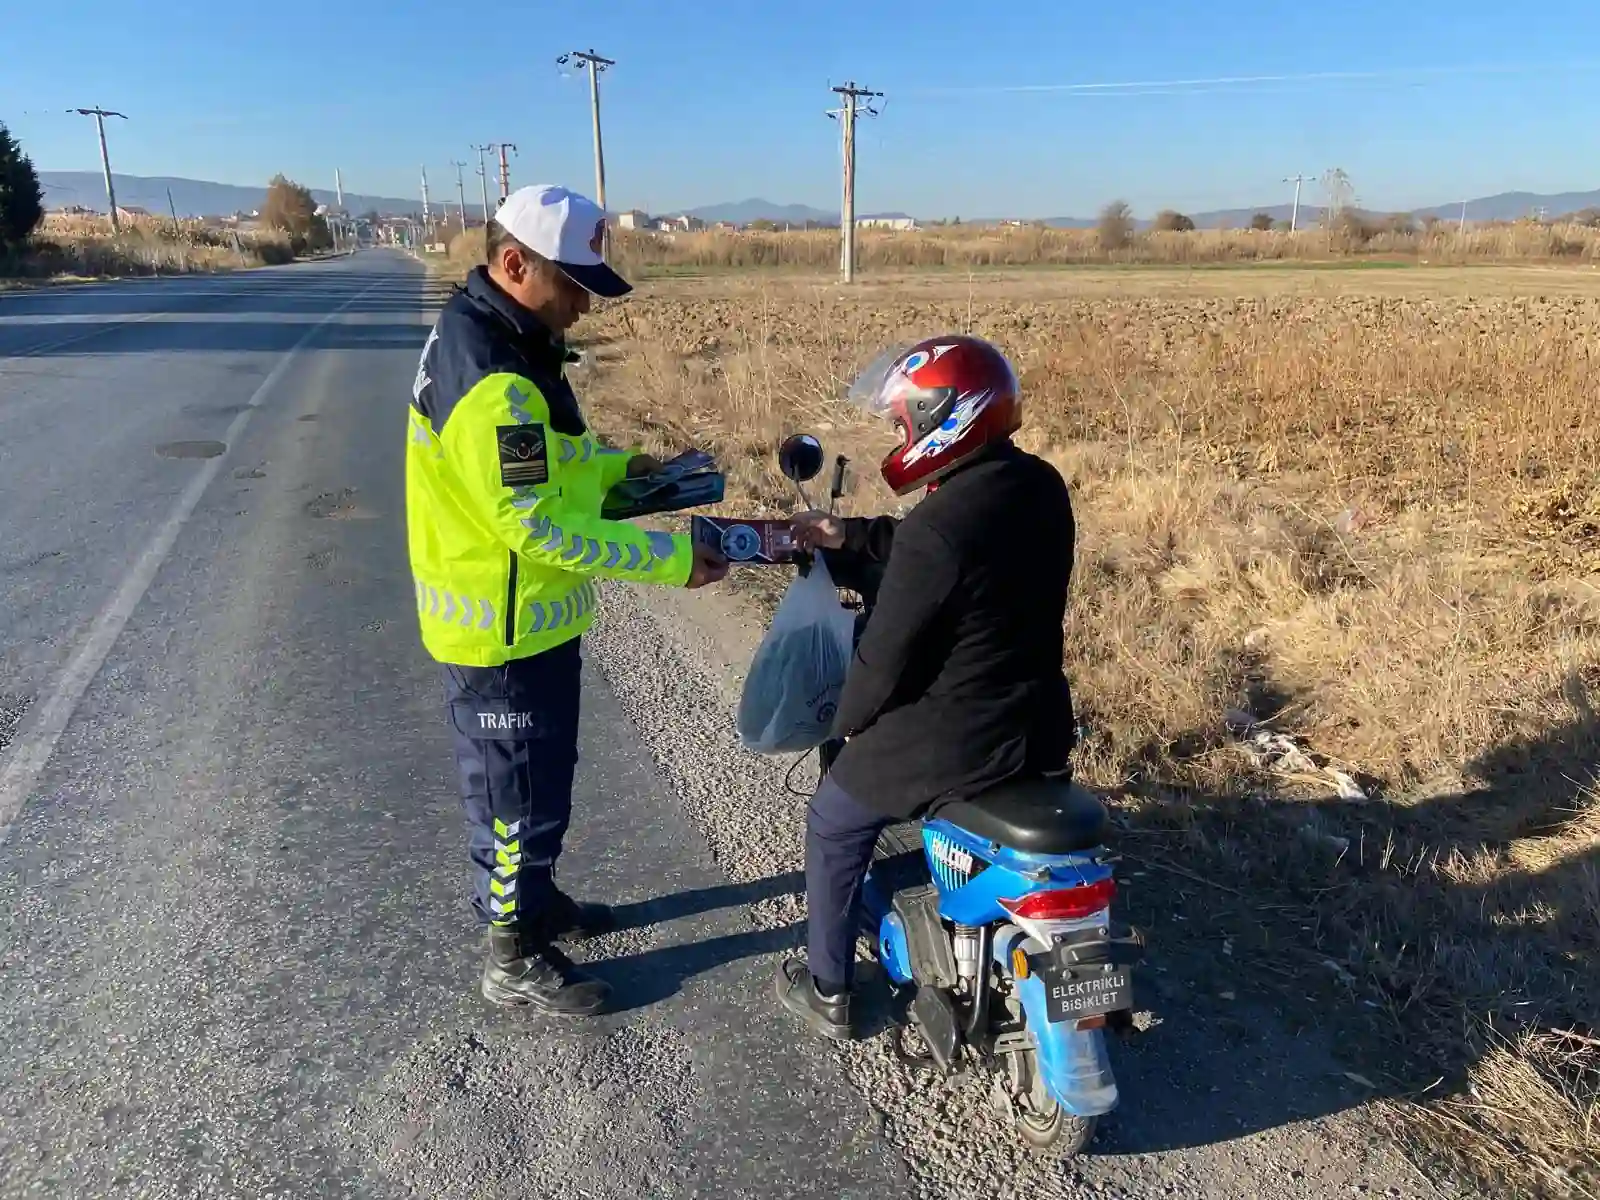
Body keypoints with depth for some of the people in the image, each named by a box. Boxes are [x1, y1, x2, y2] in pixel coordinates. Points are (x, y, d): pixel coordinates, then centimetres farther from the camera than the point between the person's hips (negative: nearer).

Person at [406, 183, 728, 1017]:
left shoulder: (483, 331, 6)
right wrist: (669, 561, -26)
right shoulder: (491, 376, -28)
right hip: (505, 631, -10)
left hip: (523, 614, 10)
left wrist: (617, 467, 3)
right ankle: (515, 957, 26)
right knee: (522, 792, 7)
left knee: (533, 777, 25)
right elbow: (538, 524, -29)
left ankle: (529, 898, 46)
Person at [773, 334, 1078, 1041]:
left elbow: (889, 654, -19)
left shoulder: (937, 529, -28)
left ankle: (827, 991, 33)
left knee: (834, 827, 18)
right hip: (1037, 724, 8)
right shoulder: (1040, 486, -2)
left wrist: (850, 721, 0)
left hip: (956, 741, -8)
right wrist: (846, 538, 13)